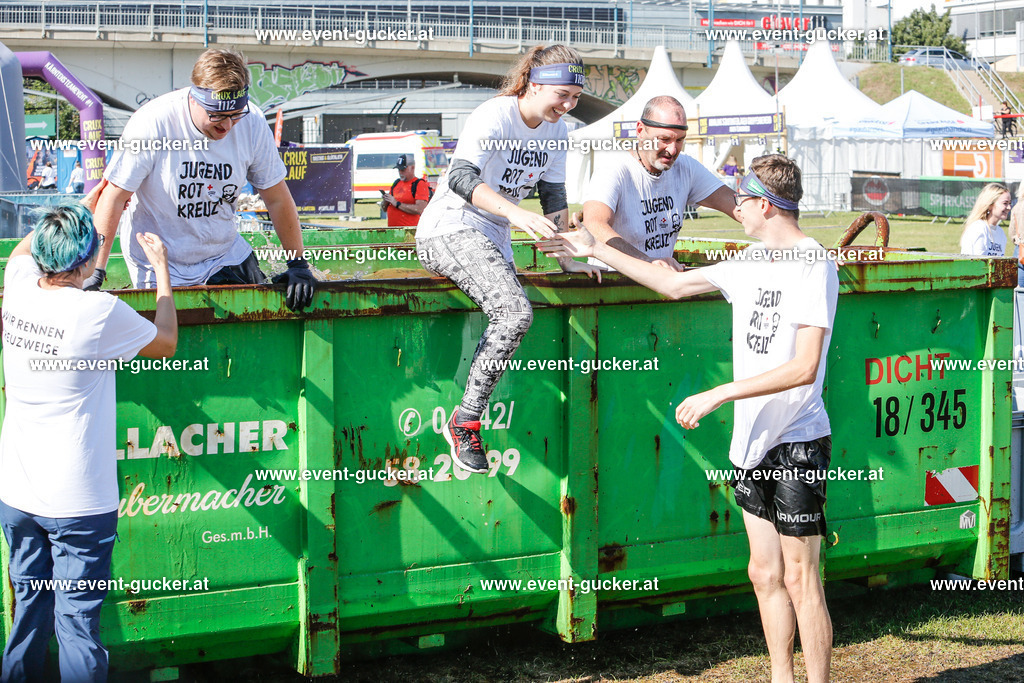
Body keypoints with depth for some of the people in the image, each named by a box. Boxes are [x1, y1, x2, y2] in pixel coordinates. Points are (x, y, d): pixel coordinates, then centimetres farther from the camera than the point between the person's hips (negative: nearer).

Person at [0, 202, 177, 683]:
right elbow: (166, 343, 0)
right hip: (77, 501, -5)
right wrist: (161, 266, 9)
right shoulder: (100, 313, -19)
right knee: (77, 620, 2)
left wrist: (88, 206, 27)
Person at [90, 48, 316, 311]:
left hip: (227, 257, 3)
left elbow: (277, 199, 0)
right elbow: (113, 198, -17)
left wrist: (298, 264, -1)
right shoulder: (152, 124, -21)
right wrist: (93, 274, -20)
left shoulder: (252, 124, -12)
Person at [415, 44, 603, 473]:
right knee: (515, 313, -28)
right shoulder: (494, 116, -16)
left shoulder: (555, 130, 7)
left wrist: (567, 258, 8)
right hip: (449, 229, -9)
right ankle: (464, 422, -23)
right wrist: (515, 212, -44)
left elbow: (554, 196, 15)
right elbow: (461, 177, -30)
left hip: (493, 242, 9)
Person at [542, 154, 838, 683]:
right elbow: (675, 284, 24)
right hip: (753, 441, 8)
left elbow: (804, 367, -22)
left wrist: (718, 395, -22)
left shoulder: (814, 266, -14)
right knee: (764, 573, 12)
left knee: (800, 580, -3)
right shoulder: (752, 263, 12)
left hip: (797, 445, -8)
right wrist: (596, 251, 24)